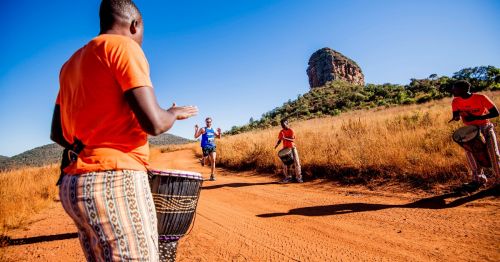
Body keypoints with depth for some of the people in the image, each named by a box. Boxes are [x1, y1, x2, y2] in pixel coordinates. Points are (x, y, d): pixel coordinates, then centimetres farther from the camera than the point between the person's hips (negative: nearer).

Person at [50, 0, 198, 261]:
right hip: (115, 182, -9)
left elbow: (56, 133, 22)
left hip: (73, 185, 10)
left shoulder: (71, 63, 20)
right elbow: (153, 122, -17)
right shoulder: (123, 46, -5)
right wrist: (174, 113, 3)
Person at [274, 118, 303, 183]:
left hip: (292, 148, -4)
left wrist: (285, 138, -33)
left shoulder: (291, 130, -10)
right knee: (285, 164, 3)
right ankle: (288, 177, 15)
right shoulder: (281, 132, 3)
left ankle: (298, 177, 6)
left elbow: (292, 140, -19)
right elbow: (279, 140, 7)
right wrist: (277, 144, -14)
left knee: (296, 163, -4)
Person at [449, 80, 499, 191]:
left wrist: (475, 117, -27)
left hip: (485, 127, -3)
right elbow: (456, 117, -4)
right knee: (469, 151, -13)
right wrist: (456, 117, -30)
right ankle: (479, 178, 0)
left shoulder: (481, 98, -19)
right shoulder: (456, 101, -7)